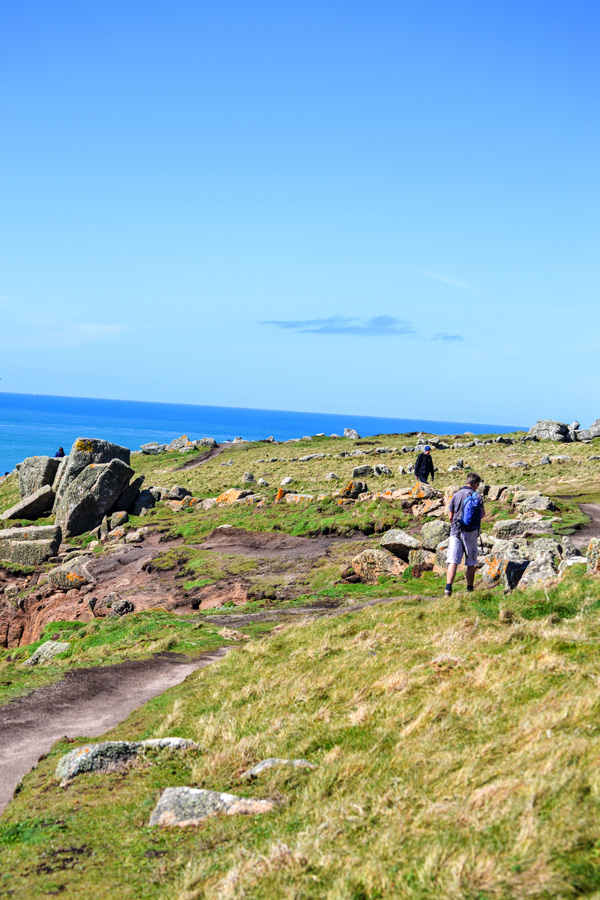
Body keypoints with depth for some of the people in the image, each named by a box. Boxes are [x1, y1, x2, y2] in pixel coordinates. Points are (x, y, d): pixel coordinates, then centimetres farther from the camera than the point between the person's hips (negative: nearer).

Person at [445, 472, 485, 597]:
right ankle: (469, 589, 16)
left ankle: (448, 588, -20)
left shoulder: (456, 495, 2)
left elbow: (451, 517, 3)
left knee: (453, 562, -7)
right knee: (471, 563, 12)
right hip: (472, 533, 0)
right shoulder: (477, 495, 1)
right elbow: (482, 513, -5)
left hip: (456, 531, 0)